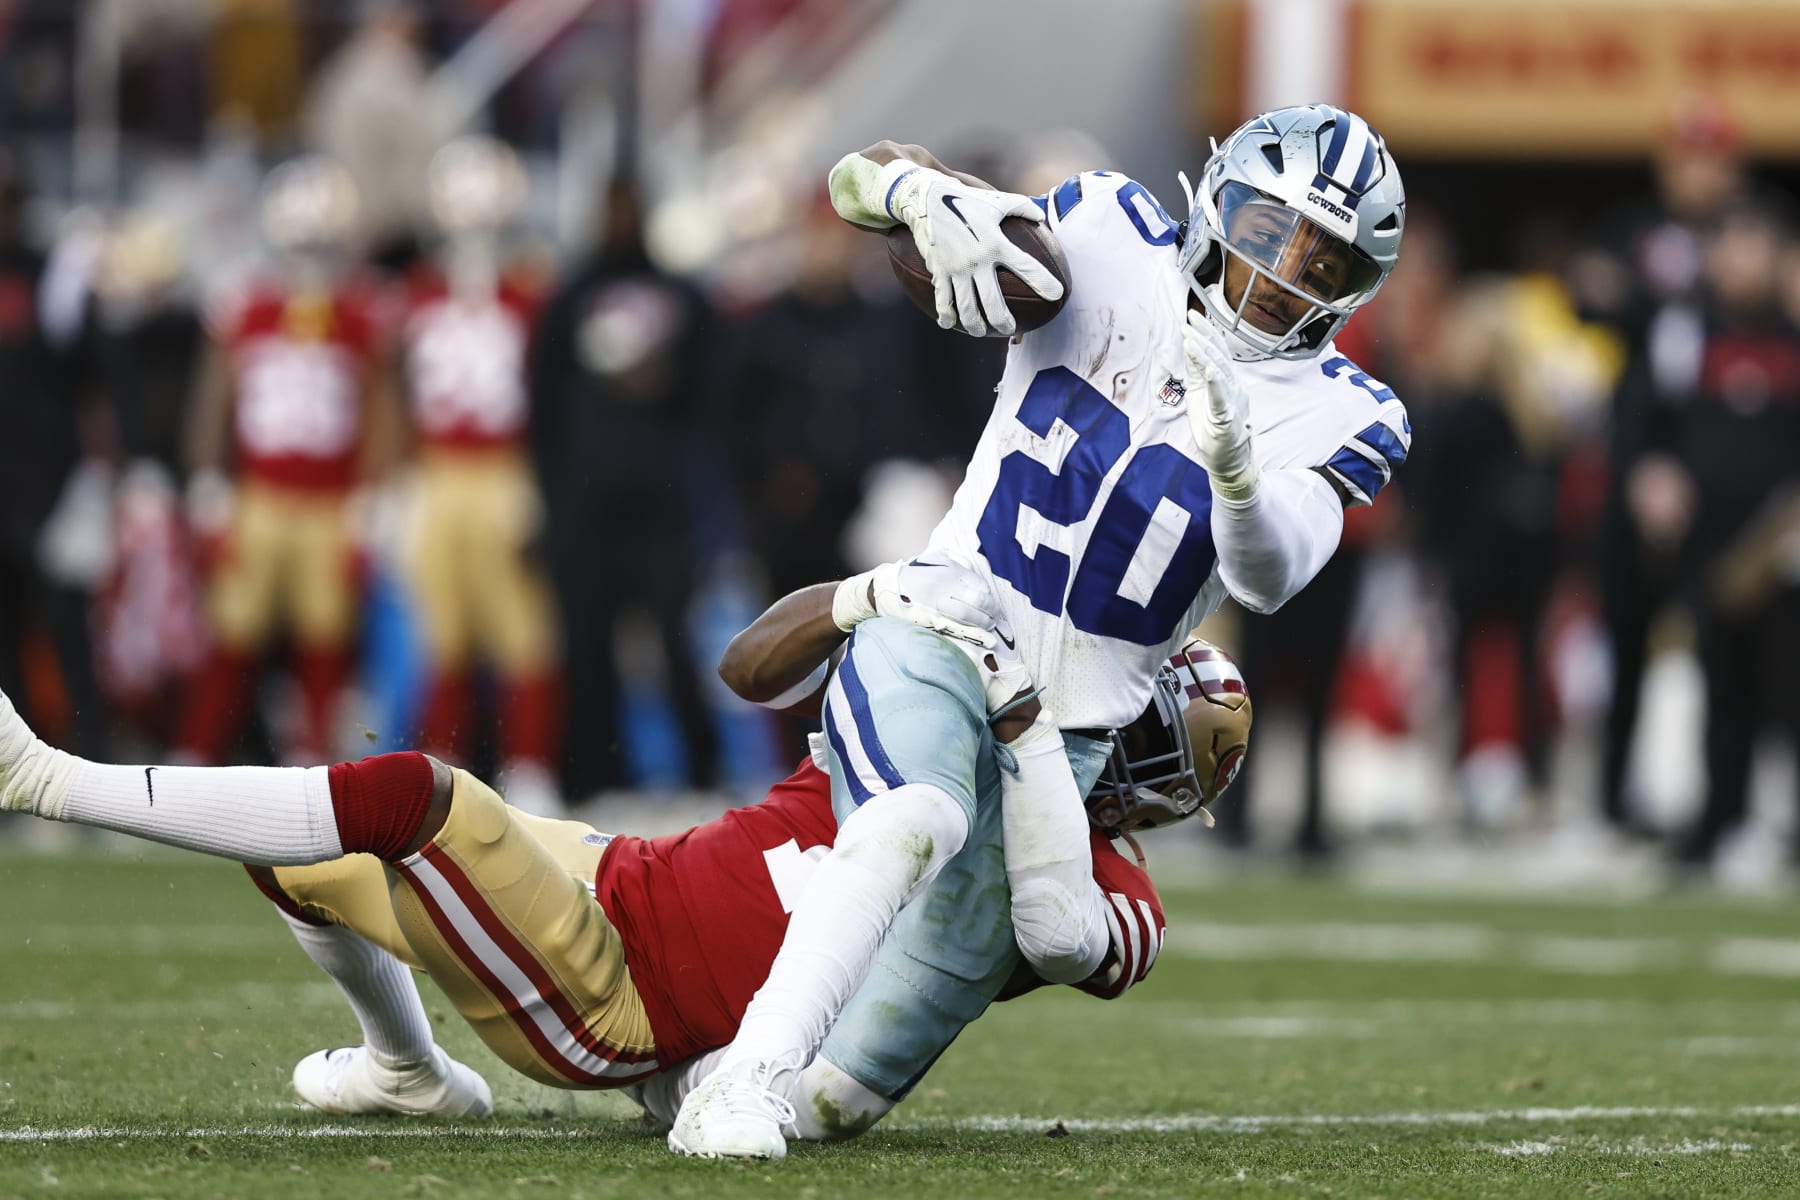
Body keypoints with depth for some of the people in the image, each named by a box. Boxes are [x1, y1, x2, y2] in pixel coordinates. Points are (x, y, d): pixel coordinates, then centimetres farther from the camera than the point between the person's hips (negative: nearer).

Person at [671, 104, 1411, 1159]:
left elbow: (1269, 577, -21)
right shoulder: (1114, 248, -2)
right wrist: (935, 201, -28)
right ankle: (738, 1091, -37)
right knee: (916, 825, -32)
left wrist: (1236, 468, -42)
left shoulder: (1343, 421, -1)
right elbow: (864, 174, -4)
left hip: (1072, 723, 4)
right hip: (944, 635, -4)